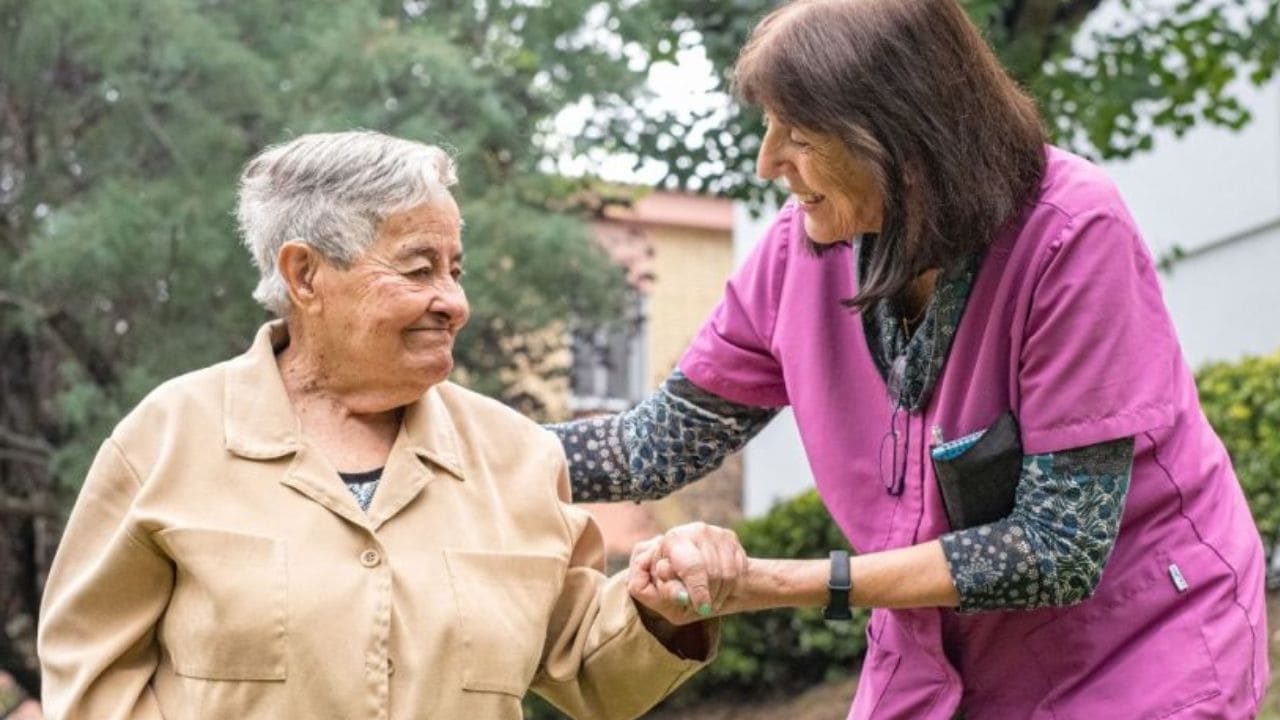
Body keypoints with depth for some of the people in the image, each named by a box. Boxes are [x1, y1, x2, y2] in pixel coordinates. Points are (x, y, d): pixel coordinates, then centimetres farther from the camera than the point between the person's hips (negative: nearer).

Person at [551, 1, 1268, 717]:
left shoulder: (1072, 234, -25)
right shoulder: (805, 243, -12)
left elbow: (1059, 548, -26)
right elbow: (662, 441, -1)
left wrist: (784, 584, -28)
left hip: (1137, 657, -4)